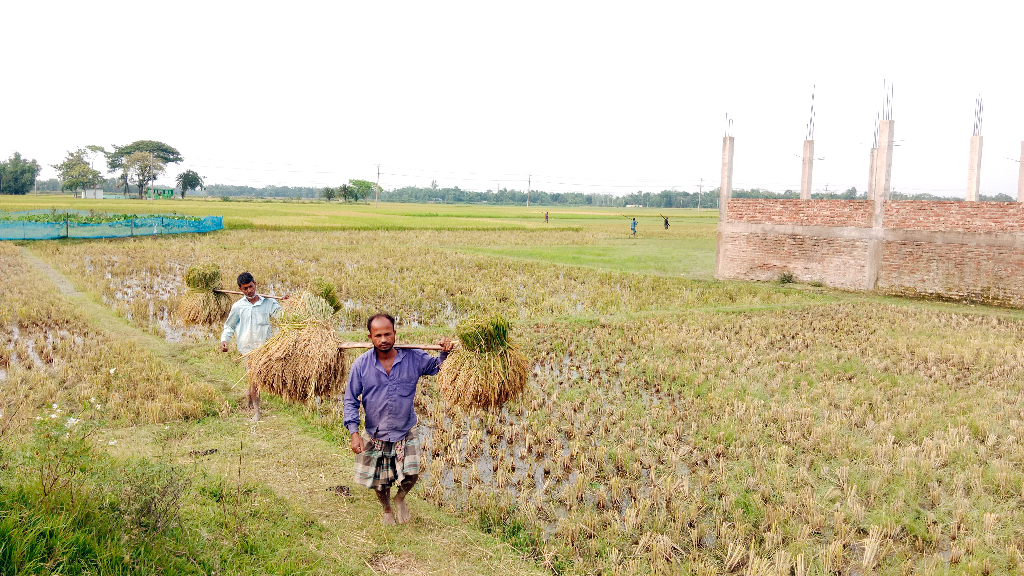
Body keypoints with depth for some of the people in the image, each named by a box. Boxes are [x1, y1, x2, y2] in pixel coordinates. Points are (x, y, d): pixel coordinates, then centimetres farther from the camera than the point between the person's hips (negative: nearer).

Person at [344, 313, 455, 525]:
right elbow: (351, 400, -5)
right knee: (380, 482, 14)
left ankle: (400, 499, 31)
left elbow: (436, 366, 8)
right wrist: (354, 433, -11)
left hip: (406, 434, 0)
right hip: (375, 436, 0)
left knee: (411, 475, -6)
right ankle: (387, 509, 48)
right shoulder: (361, 365, -13)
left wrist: (444, 353, -15)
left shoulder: (413, 358, -12)